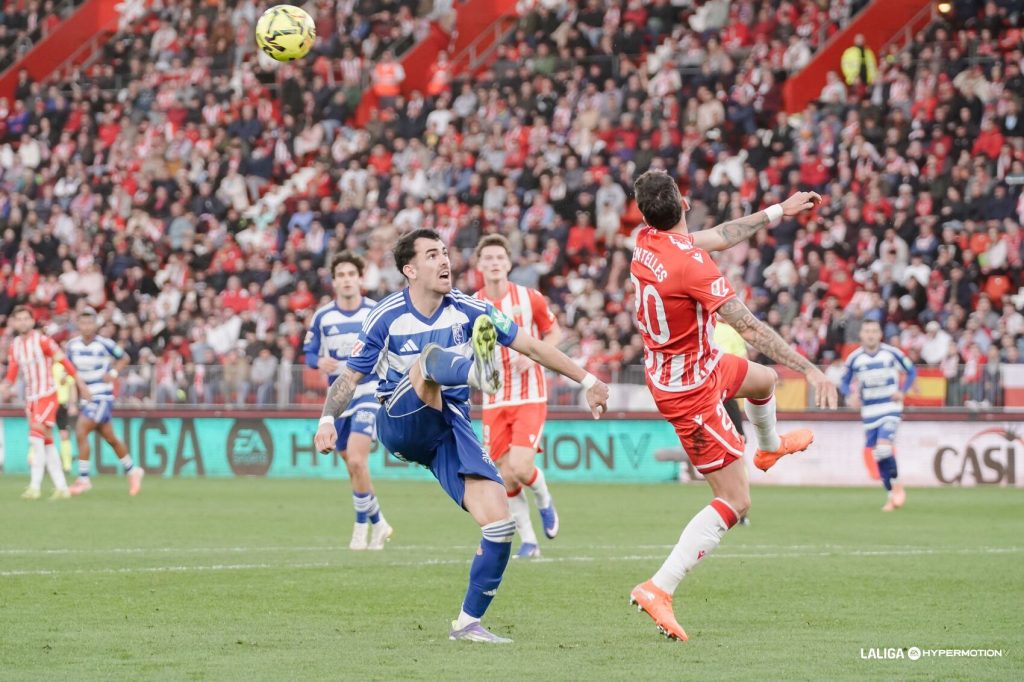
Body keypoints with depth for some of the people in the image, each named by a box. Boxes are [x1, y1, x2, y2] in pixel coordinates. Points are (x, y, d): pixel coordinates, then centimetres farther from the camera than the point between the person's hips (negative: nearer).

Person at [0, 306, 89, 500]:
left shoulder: (42, 340, -11)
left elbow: (64, 361, -8)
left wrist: (80, 384, -7)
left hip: (47, 395, -7)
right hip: (31, 398, 7)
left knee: (36, 437, -17)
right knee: (47, 444, 7)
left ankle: (35, 487, -19)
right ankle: (61, 487, 12)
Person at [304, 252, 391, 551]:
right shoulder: (322, 317, 2)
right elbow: (309, 353, 7)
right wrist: (319, 362, -15)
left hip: (369, 392, -4)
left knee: (357, 460, -19)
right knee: (353, 467, 10)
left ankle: (361, 527, -5)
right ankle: (379, 524, 29)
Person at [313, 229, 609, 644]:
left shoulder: (469, 311, 1)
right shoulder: (387, 317, -4)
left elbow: (532, 347, 5)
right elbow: (351, 376, 3)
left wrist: (587, 381, 4)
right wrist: (328, 420, -14)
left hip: (450, 428, 3)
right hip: (402, 424, -3)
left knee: (499, 523, -14)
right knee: (432, 356, -33)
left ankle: (468, 623, 0)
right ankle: (476, 372, -71)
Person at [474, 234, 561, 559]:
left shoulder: (530, 298, -5)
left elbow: (554, 332, 7)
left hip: (530, 397, -2)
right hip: (494, 401, 2)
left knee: (521, 468, -17)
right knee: (506, 476, -1)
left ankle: (543, 499, 17)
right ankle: (528, 540, 16)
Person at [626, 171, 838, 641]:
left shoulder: (645, 241, -7)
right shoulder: (691, 263, -32)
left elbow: (718, 236, 10)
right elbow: (749, 328, -31)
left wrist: (779, 211, 16)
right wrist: (809, 370, -27)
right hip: (692, 390, -9)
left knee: (764, 378, 36)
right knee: (735, 501, -4)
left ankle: (770, 447, 69)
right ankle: (659, 589, -10)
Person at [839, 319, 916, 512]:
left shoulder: (892, 353, -6)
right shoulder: (855, 358, -1)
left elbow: (911, 371, 6)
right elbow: (844, 382, 8)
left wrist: (902, 391, -10)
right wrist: (850, 395, -13)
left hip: (890, 409, -3)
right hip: (869, 413, 3)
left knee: (884, 448, -21)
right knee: (878, 456, 2)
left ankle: (896, 484, 0)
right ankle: (891, 495, 14)